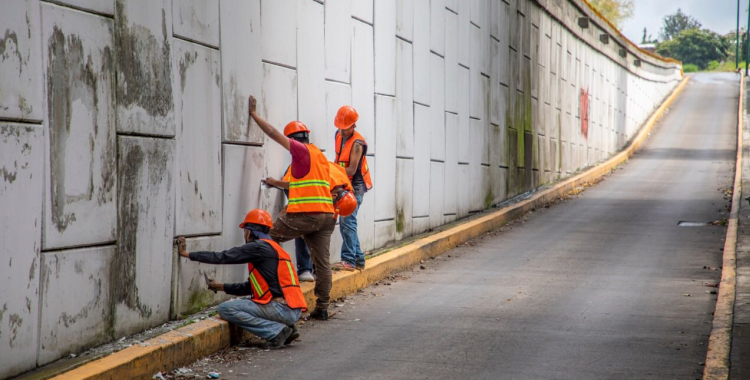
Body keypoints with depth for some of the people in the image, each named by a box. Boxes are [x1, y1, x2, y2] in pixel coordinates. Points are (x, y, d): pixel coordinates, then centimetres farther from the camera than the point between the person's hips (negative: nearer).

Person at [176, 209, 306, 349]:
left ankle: (276, 331, -13)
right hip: (293, 311, 9)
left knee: (226, 309, -9)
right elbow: (249, 287, 28)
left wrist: (186, 253, 0)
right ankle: (287, 328, 10)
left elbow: (223, 257, -7)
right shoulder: (272, 248, 23)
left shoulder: (259, 247, -6)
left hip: (281, 309, -9)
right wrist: (220, 286, 32)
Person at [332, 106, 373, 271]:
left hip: (355, 186, -9)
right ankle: (358, 259, 18)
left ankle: (349, 260, -18)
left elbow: (351, 170, -23)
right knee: (345, 223, 11)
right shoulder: (339, 135, 8)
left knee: (347, 222, -16)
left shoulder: (357, 143, -19)